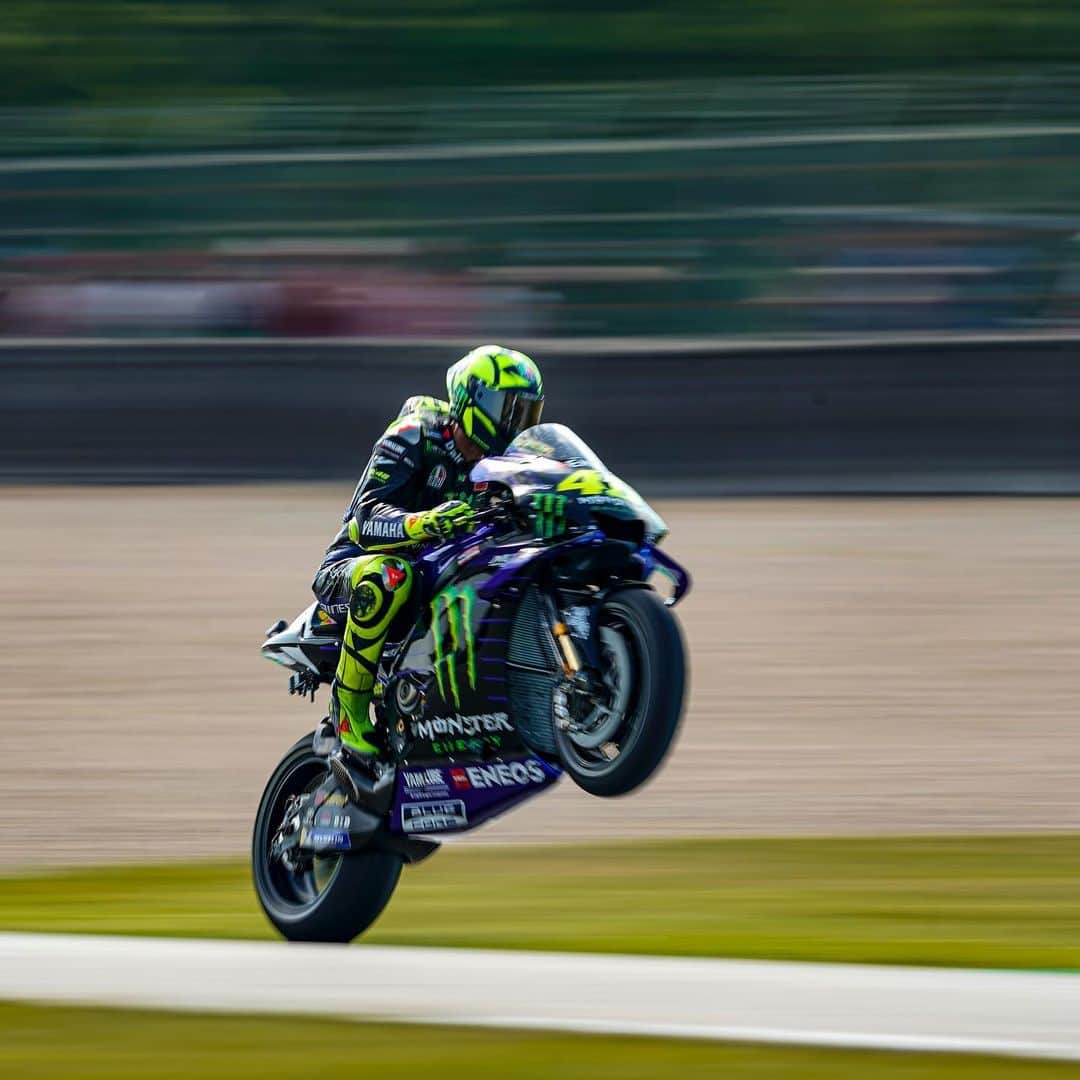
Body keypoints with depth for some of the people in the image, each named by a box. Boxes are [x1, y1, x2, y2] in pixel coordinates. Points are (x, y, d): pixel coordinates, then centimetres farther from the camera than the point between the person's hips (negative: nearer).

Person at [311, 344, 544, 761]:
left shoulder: (497, 463, 9)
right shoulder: (414, 437, -14)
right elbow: (368, 518, -27)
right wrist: (426, 523, -47)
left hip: (437, 578, 7)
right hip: (349, 568, -7)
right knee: (387, 575, -41)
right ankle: (347, 709, -30)